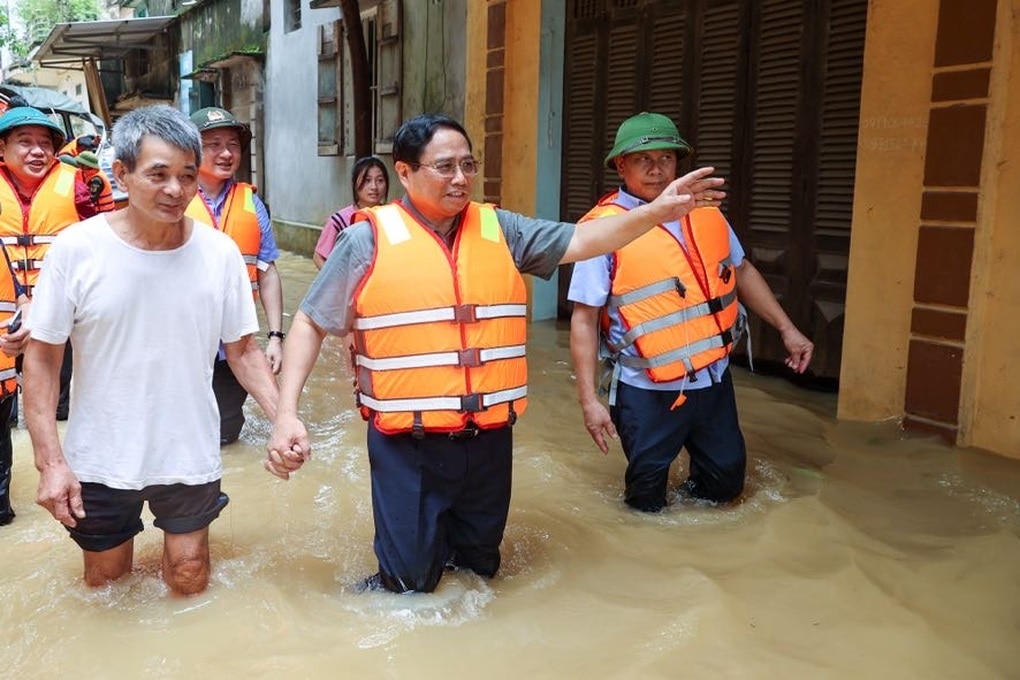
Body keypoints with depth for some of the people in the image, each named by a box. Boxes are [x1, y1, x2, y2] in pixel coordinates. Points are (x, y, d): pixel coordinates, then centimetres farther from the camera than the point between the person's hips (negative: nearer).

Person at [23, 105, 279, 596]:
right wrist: (50, 460, -12)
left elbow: (242, 351, 0)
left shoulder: (219, 252, -8)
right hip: (98, 461, 0)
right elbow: (42, 357, -7)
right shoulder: (76, 248, -13)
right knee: (105, 582, 19)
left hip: (189, 458, 1)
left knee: (188, 583, 14)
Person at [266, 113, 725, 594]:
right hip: (408, 444, -3)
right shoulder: (369, 239, -5)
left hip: (489, 438, 4)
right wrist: (286, 413, -8)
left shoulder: (500, 230, 4)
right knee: (411, 583, 5)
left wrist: (656, 211, -17)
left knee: (480, 567, 21)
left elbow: (578, 241, -2)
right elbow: (311, 323, 0)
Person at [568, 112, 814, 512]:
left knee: (725, 482, 18)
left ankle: (692, 499, 46)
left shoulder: (705, 212, 2)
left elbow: (741, 271, 16)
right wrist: (588, 399, -14)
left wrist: (787, 329, 11)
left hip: (714, 378, 5)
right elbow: (585, 319, -12)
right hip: (647, 391, -5)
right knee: (647, 499, 11)